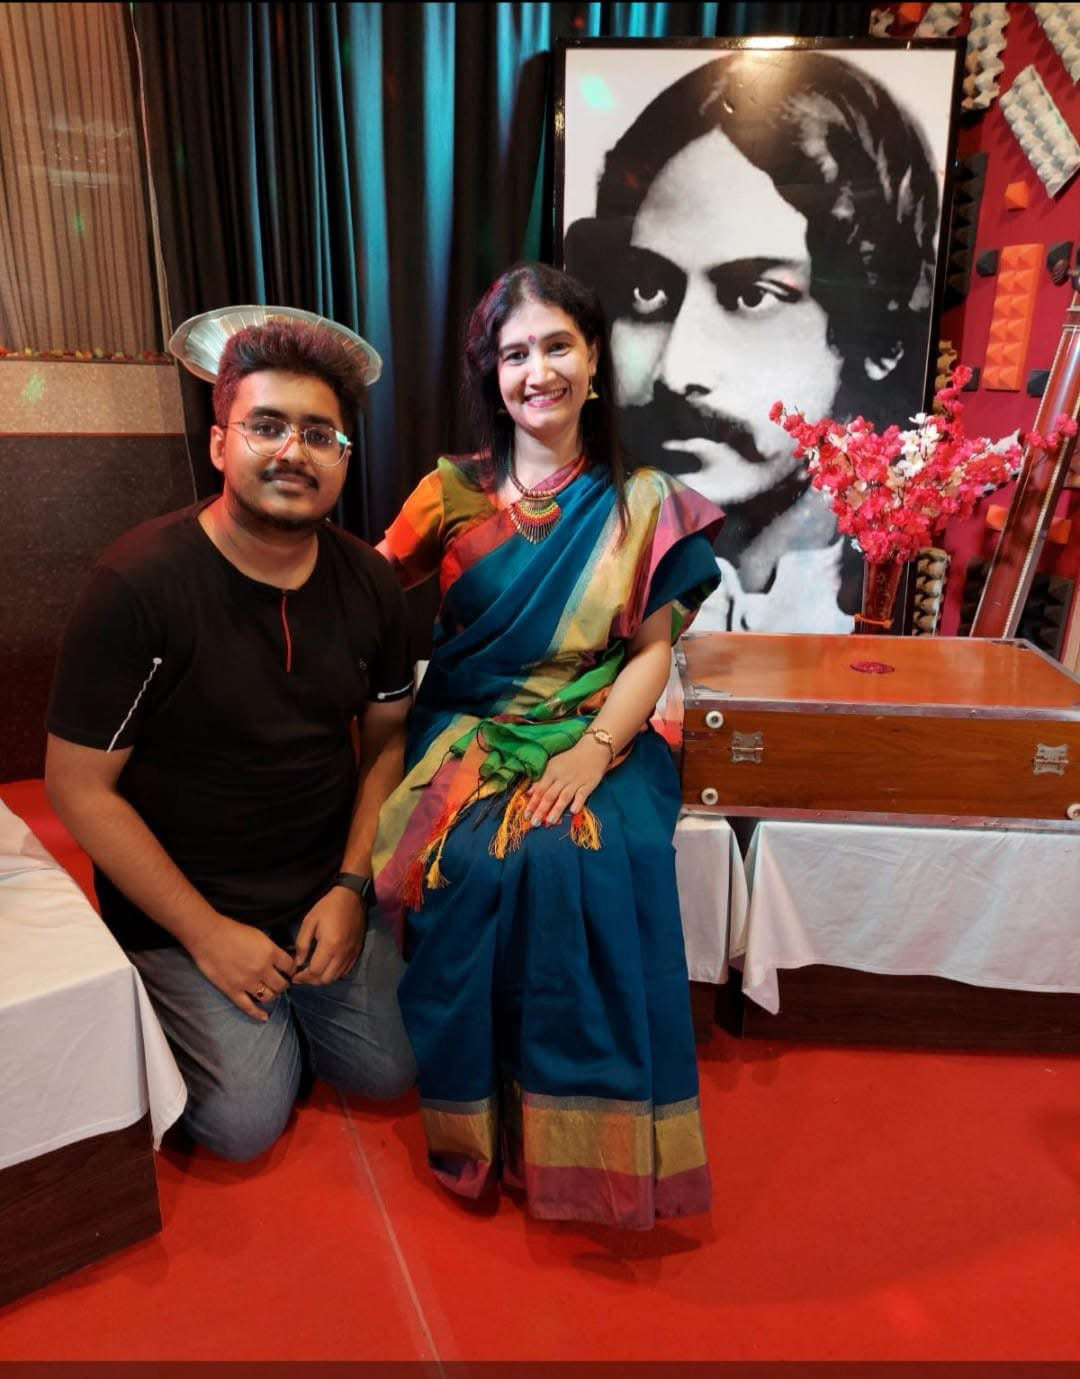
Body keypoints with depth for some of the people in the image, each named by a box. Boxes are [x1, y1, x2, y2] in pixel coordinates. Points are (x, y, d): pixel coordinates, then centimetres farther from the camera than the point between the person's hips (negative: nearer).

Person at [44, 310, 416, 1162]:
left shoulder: (369, 583, -4)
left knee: (388, 1071, 1)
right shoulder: (139, 585, -19)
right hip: (182, 908, -4)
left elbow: (386, 742, 4)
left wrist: (351, 887, -7)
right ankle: (176, 1008, 23)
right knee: (247, 1122, -8)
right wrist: (205, 932, -14)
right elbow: (79, 786, -15)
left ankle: (283, 1005, 30)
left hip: (325, 893, 4)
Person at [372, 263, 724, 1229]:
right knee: (474, 866, -29)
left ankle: (582, 1138, -13)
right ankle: (474, 1126, -7)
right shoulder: (453, 492, 7)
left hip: (595, 737, 0)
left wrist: (594, 752, -15)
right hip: (468, 734, 1)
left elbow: (653, 651, 0)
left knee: (587, 865, -31)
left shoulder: (644, 504, 5)